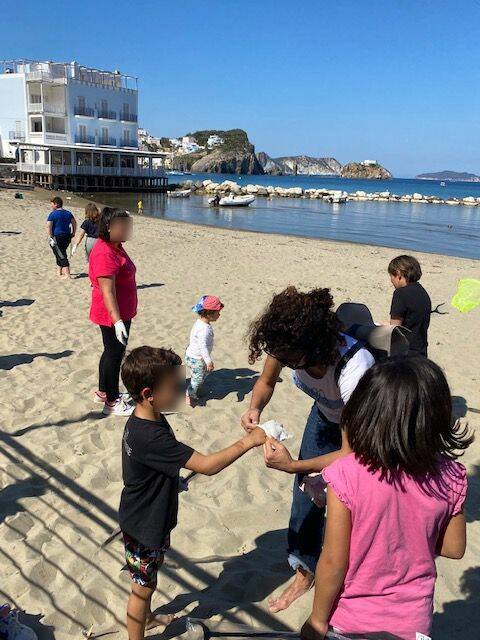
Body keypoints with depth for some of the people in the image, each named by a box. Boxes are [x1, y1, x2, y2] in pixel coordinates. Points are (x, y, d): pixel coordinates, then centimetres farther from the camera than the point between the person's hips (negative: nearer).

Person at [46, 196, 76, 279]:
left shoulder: (53, 214, -10)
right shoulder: (68, 213, 9)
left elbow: (48, 226, -18)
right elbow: (74, 223, 13)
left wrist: (51, 237, -13)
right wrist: (73, 233, 16)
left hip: (57, 237, -7)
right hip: (67, 236, 7)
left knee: (61, 255, -3)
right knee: (61, 254, 22)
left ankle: (67, 274, -8)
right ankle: (60, 271, 30)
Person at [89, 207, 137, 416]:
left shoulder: (115, 247, 8)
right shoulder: (105, 254, -25)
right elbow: (107, 291, -29)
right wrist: (117, 321, -33)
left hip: (121, 313, 10)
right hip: (113, 315, -10)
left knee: (112, 352, 21)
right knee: (114, 354, 2)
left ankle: (103, 392, 37)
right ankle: (112, 402, 17)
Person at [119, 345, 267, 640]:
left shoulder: (149, 419, -7)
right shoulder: (150, 438, -38)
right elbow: (208, 465, -38)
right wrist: (248, 441, -31)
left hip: (154, 518, 9)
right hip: (143, 526, -9)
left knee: (149, 579, 31)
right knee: (143, 587, 13)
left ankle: (147, 616, 54)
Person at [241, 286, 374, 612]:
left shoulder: (353, 366, -43)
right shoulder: (287, 344, -28)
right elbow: (266, 382, -7)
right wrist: (255, 408, -29)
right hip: (326, 415, 5)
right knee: (305, 496, 8)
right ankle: (306, 572, 31)